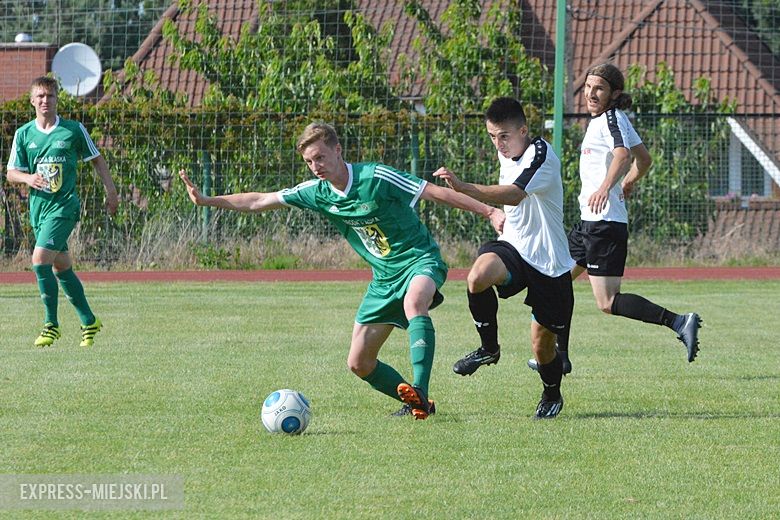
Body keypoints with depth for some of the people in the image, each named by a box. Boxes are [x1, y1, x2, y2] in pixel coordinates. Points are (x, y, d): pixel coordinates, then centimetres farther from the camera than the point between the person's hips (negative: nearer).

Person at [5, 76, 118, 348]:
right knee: (61, 267, 11)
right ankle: (88, 321, 26)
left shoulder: (74, 130, -2)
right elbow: (11, 172, 7)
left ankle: (51, 325, -9)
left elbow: (97, 160, 10)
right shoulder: (24, 134, 5)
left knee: (40, 260, -18)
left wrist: (111, 190, 4)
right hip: (38, 206, 5)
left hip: (64, 205, -5)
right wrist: (28, 178, -14)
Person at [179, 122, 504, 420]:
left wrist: (489, 212, -16)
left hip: (419, 260, -7)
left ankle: (419, 392, -48)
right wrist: (207, 201, 3)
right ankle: (417, 405, 16)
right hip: (384, 278, 7)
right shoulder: (316, 192, -1)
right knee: (359, 364, 1)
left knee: (414, 302, -42)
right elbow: (260, 201, 6)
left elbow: (436, 193, -15)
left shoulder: (376, 178, -18)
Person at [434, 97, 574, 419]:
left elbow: (514, 194, -39)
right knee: (478, 277, -31)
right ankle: (489, 348, -9)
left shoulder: (541, 154, -20)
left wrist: (464, 187, -49)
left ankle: (552, 396, 35)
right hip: (513, 247, 5)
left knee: (542, 344, 4)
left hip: (548, 262, -5)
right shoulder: (506, 154, 6)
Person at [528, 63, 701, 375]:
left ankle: (678, 322, -21)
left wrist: (606, 187, -46)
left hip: (605, 221, -11)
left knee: (608, 303, -15)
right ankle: (559, 356, 24)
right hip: (590, 221, 11)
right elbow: (644, 159, 29)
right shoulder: (600, 120, 18)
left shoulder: (612, 118, -10)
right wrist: (629, 183, 45)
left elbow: (623, 153, -31)